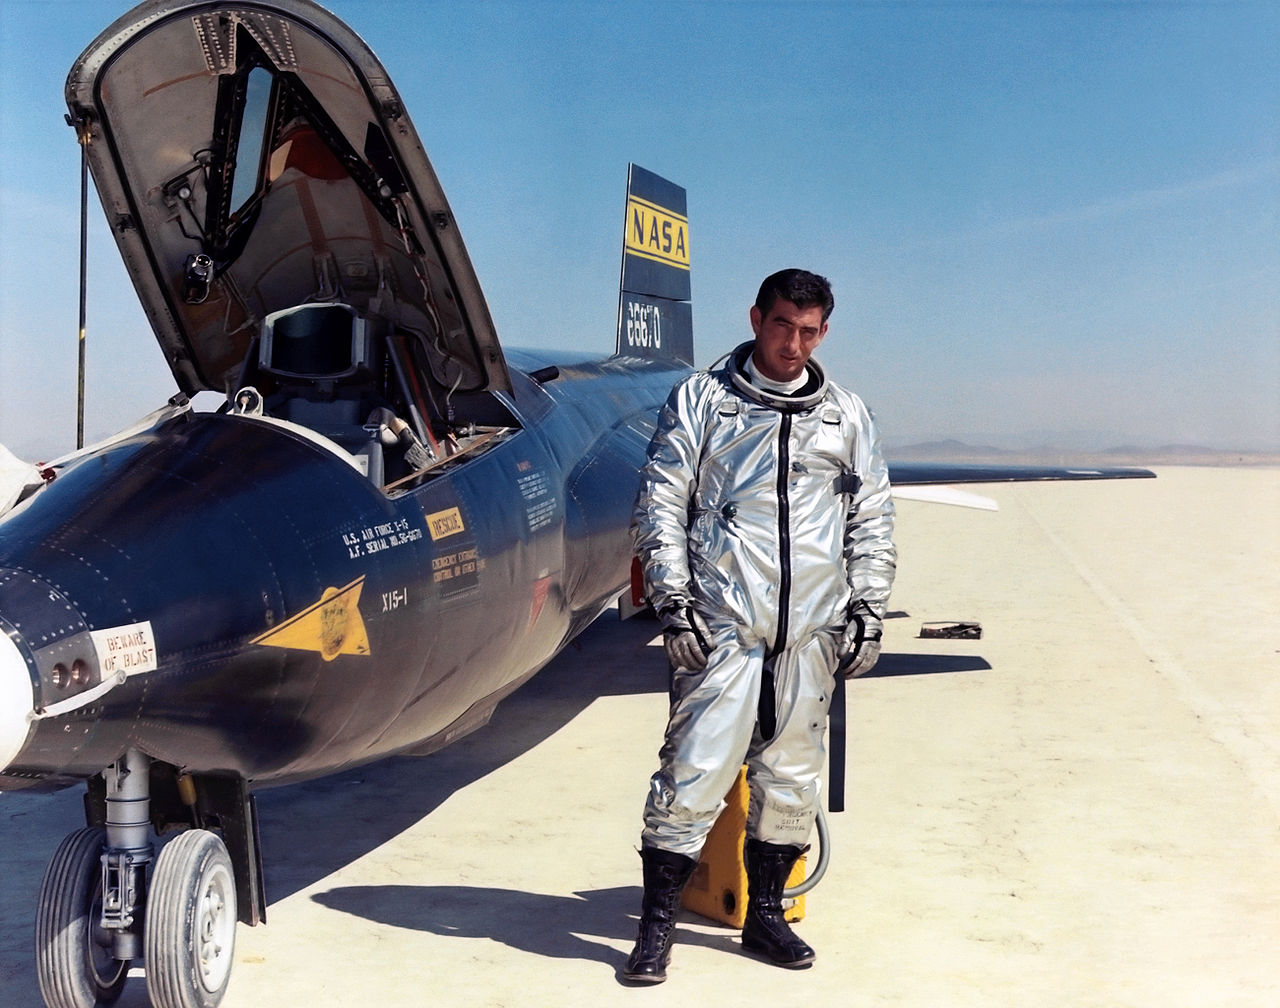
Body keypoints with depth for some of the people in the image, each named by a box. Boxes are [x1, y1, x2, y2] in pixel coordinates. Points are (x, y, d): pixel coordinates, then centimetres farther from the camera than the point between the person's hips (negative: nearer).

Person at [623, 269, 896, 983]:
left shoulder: (848, 416, 14)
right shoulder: (701, 401, 6)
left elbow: (874, 521, 18)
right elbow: (661, 504, 3)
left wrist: (868, 610, 10)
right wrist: (673, 600, -6)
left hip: (813, 631, 4)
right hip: (723, 624, -3)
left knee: (792, 777, 8)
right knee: (695, 772, -8)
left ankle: (766, 914, 24)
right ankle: (657, 926, 3)